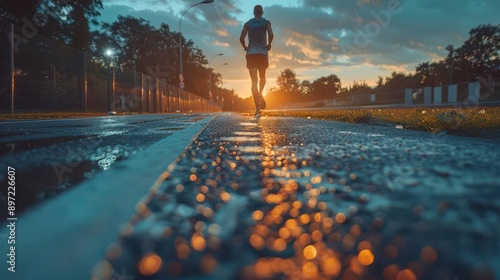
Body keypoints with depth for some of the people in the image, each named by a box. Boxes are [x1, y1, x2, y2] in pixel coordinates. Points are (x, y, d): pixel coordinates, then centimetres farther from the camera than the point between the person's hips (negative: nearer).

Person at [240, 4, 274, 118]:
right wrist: (268, 45, 2)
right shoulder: (266, 22, 5)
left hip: (251, 54, 1)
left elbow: (241, 38, -5)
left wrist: (245, 47, 11)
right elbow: (271, 35, -14)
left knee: (254, 81, -3)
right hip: (263, 53, 0)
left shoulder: (248, 23, 8)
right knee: (262, 77, 22)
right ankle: (260, 94, -7)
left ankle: (258, 109, -13)